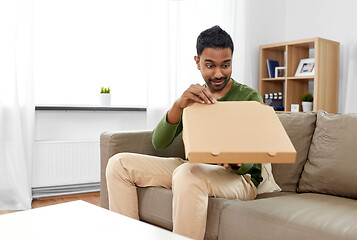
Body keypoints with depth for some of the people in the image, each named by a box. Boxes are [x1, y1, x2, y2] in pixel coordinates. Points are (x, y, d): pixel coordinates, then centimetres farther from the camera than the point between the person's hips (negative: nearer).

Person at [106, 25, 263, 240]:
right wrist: (179, 105, -23)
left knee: (188, 172, -40)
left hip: (240, 178, -5)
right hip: (198, 169, 5)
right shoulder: (193, 97, 8)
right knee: (119, 163, -5)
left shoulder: (249, 97, -4)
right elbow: (159, 143, -5)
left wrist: (235, 163, -34)